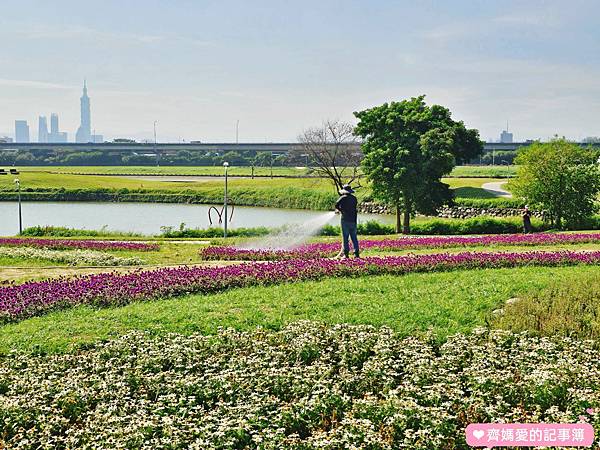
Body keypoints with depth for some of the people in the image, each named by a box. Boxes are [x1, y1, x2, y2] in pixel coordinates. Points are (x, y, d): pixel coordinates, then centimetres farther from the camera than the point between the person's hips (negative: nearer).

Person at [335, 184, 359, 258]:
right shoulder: (354, 198, 8)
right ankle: (356, 253, 5)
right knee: (354, 237, 8)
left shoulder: (343, 198, -7)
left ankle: (346, 253, -3)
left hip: (345, 219, -4)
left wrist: (339, 210, 2)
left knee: (345, 237, -1)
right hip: (353, 219, 4)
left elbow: (337, 205, -18)